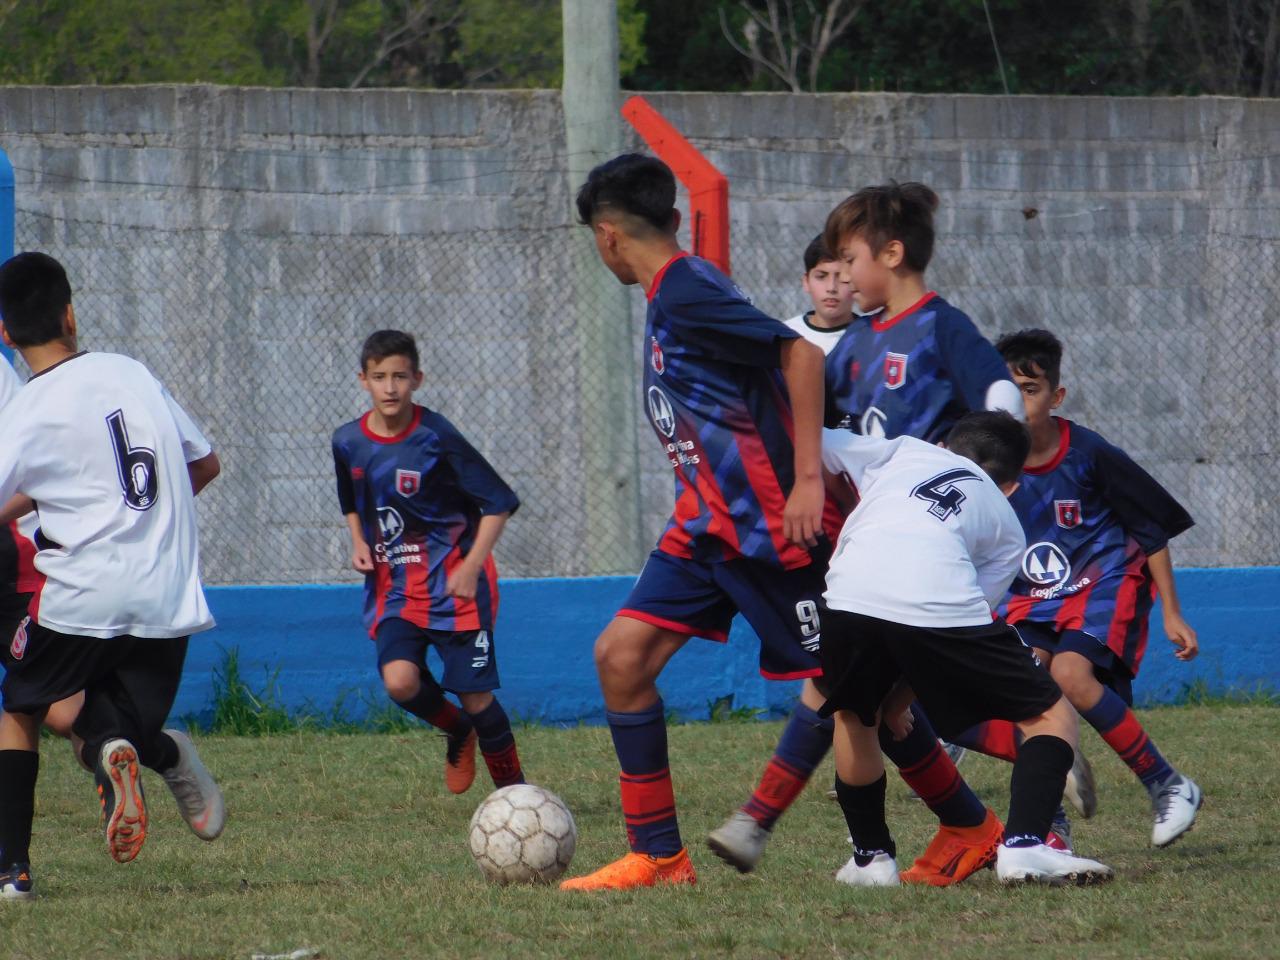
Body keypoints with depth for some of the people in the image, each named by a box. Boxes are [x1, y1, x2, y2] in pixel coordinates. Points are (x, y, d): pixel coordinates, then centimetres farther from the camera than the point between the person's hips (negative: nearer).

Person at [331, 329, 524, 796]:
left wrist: (471, 569, -16)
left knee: (476, 696, -5)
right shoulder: (348, 442, 1)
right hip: (393, 583, 4)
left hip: (454, 582, -4)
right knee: (400, 682, -19)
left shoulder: (436, 438, -13)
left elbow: (499, 503, -9)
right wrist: (359, 544, 3)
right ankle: (457, 733, 13)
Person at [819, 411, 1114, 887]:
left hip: (851, 594, 2)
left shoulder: (902, 450, 34)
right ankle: (1023, 845, -3)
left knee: (853, 714, 32)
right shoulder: (1008, 530, 31)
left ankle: (872, 857, 31)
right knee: (1051, 716, 15)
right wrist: (897, 701, 31)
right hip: (941, 607, -2)